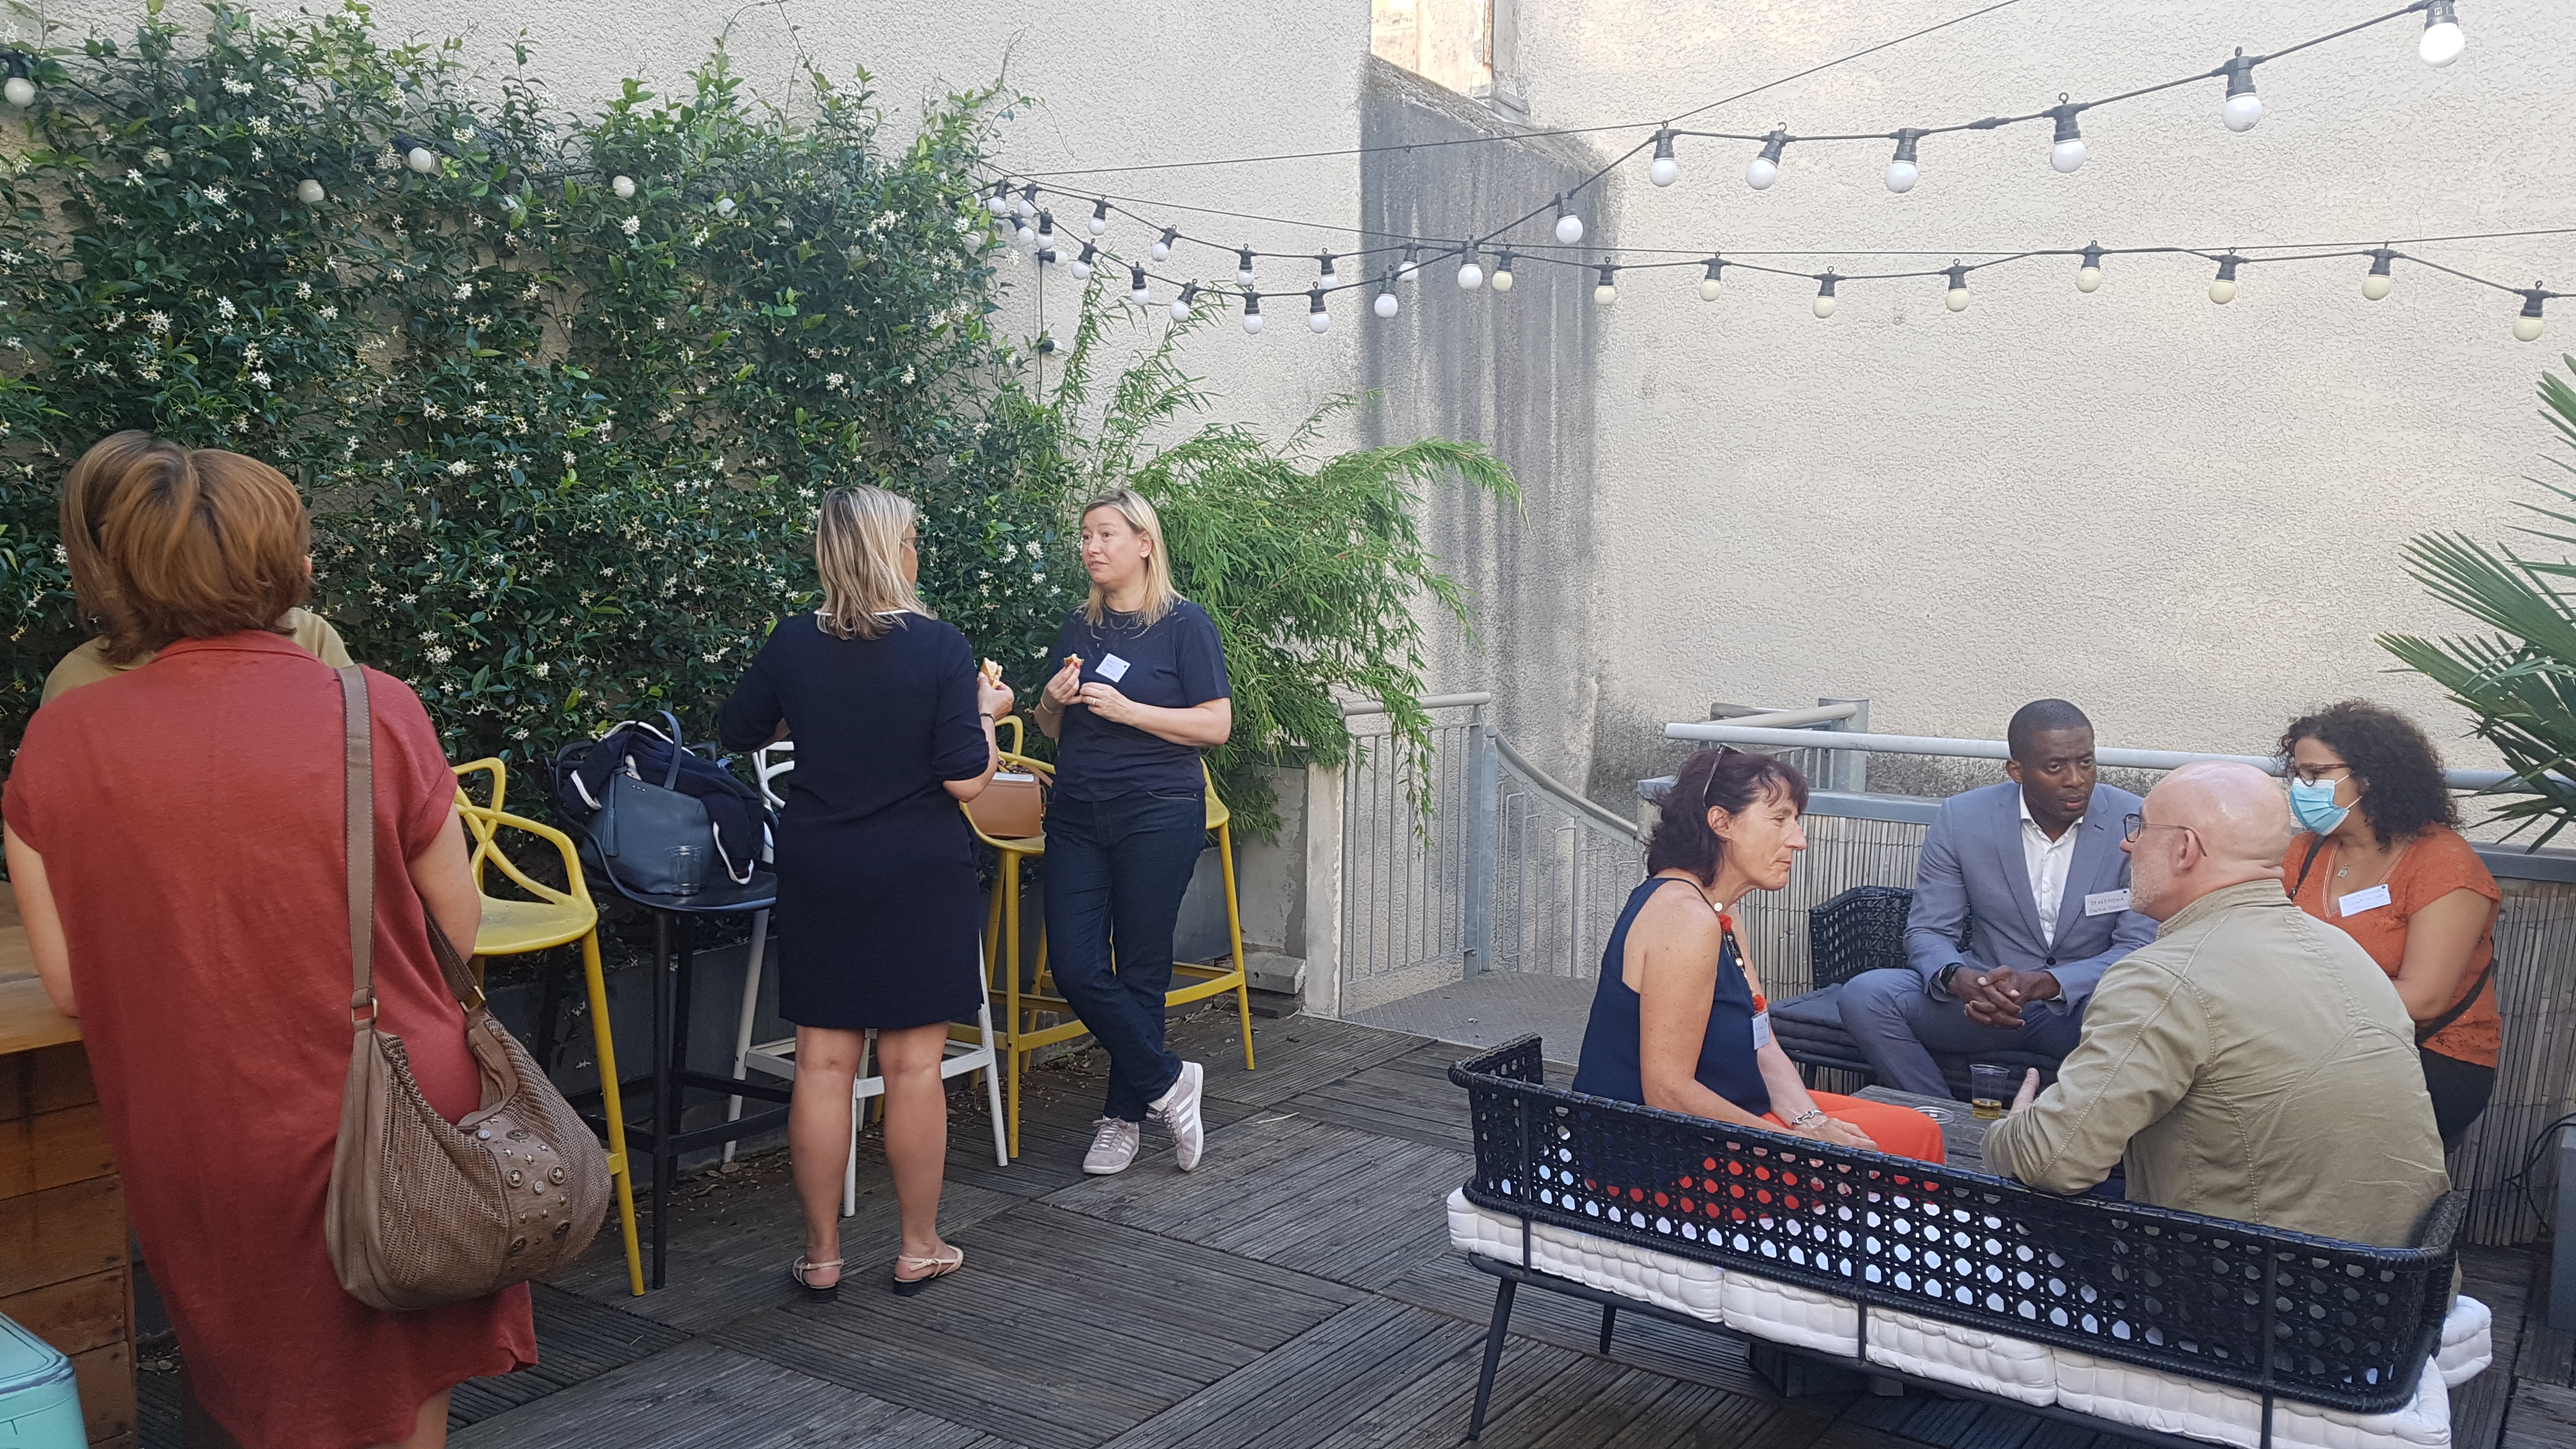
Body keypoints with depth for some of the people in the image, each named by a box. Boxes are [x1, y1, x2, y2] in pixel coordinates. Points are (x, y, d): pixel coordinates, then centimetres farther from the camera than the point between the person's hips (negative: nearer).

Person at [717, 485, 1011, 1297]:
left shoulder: (792, 645, -2)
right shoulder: (939, 648, -12)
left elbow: (738, 734, 13)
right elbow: (966, 780, -14)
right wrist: (986, 713, 4)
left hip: (818, 875, 3)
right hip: (919, 879, -3)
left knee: (823, 1063, 8)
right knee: (912, 1065, 6)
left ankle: (821, 1255, 17)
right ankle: (920, 1250, 18)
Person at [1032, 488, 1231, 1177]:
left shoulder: (1185, 623, -4)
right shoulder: (1078, 627, 13)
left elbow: (1217, 725, -9)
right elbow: (1051, 729, 20)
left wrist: (1126, 709, -17)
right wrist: (1055, 701, -3)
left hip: (1158, 814, -5)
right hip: (1078, 816, 5)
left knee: (1140, 969, 2)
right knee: (1074, 967, -4)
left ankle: (1124, 1117, 17)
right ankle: (1167, 1082, 13)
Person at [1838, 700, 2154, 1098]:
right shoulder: (1961, 819, -4)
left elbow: (2140, 949, -10)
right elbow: (1927, 932, -2)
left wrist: (2042, 984, -27)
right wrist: (1958, 978, -27)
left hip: (2082, 1005, -1)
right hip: (1984, 999, 2)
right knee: (1864, 995, -23)